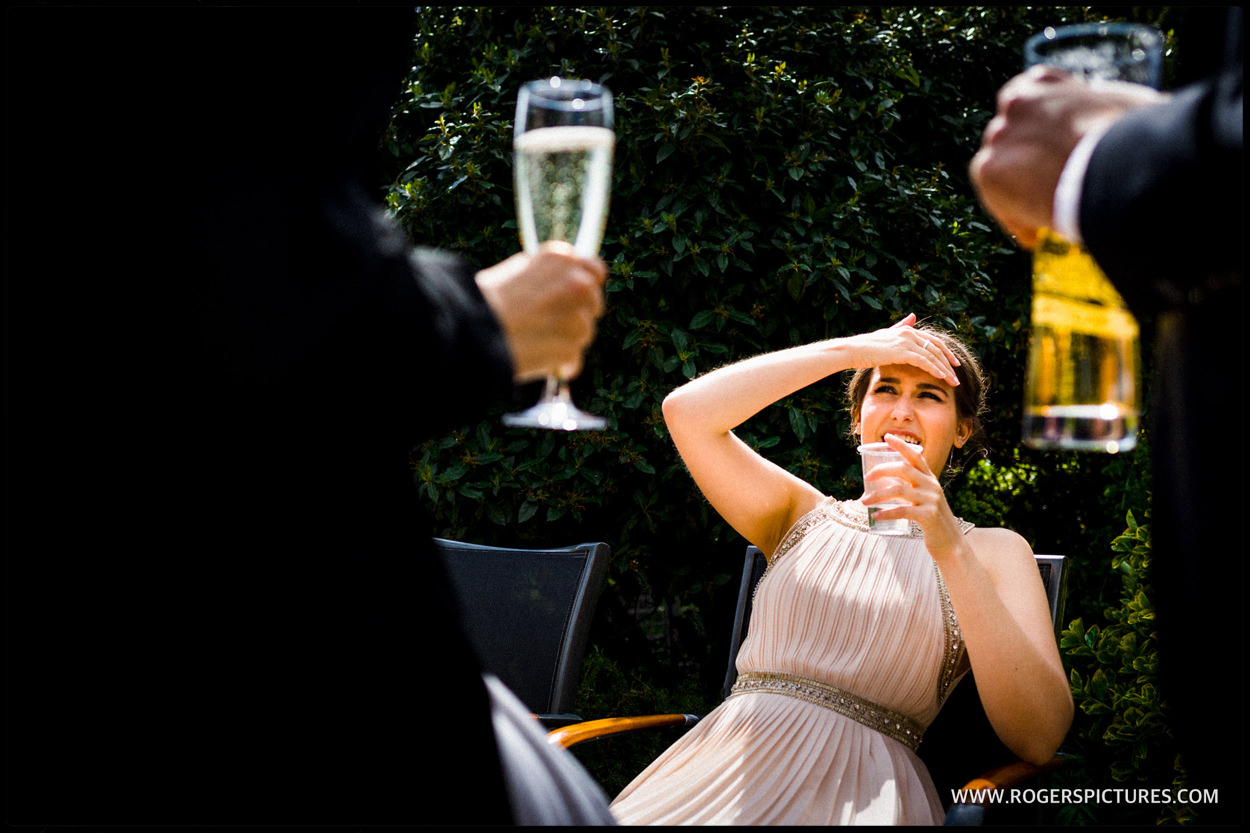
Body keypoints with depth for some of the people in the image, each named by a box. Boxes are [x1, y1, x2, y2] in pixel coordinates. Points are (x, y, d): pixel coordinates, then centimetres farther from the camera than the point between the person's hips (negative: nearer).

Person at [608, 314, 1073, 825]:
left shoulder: (995, 552, 8)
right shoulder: (807, 515, 16)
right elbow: (686, 411, 1)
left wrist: (951, 549, -16)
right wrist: (851, 350, 2)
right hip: (727, 766, 2)